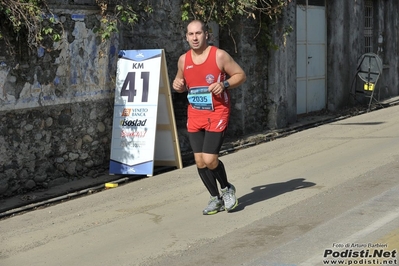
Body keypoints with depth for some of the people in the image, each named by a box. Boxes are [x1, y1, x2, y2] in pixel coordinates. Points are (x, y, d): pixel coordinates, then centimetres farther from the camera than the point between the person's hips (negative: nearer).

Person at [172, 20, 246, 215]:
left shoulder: (219, 56, -10)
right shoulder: (183, 60, 3)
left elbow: (240, 75, -3)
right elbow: (180, 81, 19)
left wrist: (224, 84, -20)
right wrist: (178, 85, -5)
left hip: (217, 113, -5)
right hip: (194, 115, 5)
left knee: (210, 159, -13)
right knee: (200, 161, 4)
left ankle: (227, 189, 17)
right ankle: (215, 198, 23)